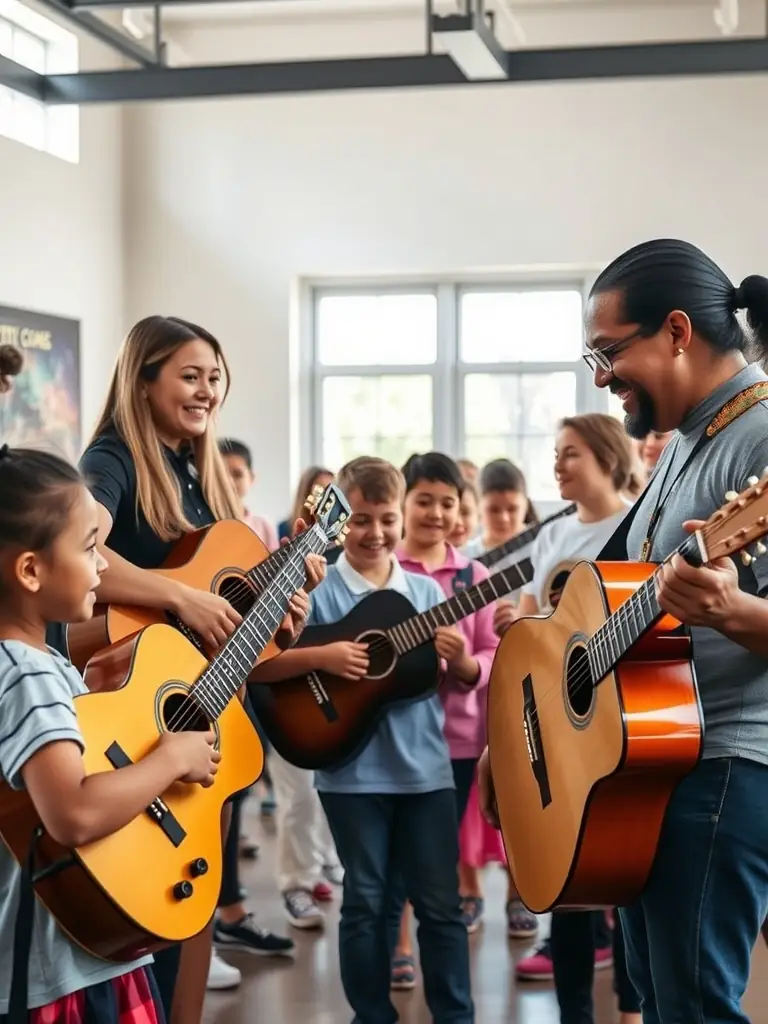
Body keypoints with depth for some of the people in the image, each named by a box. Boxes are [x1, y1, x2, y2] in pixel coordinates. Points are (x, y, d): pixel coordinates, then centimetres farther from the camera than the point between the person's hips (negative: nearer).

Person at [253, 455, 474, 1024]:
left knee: (441, 901, 7)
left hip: (425, 767, 3)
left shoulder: (427, 591, 7)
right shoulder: (316, 591, -4)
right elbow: (259, 664, -9)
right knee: (368, 902, 7)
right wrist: (321, 656, -22)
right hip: (352, 771, -2)